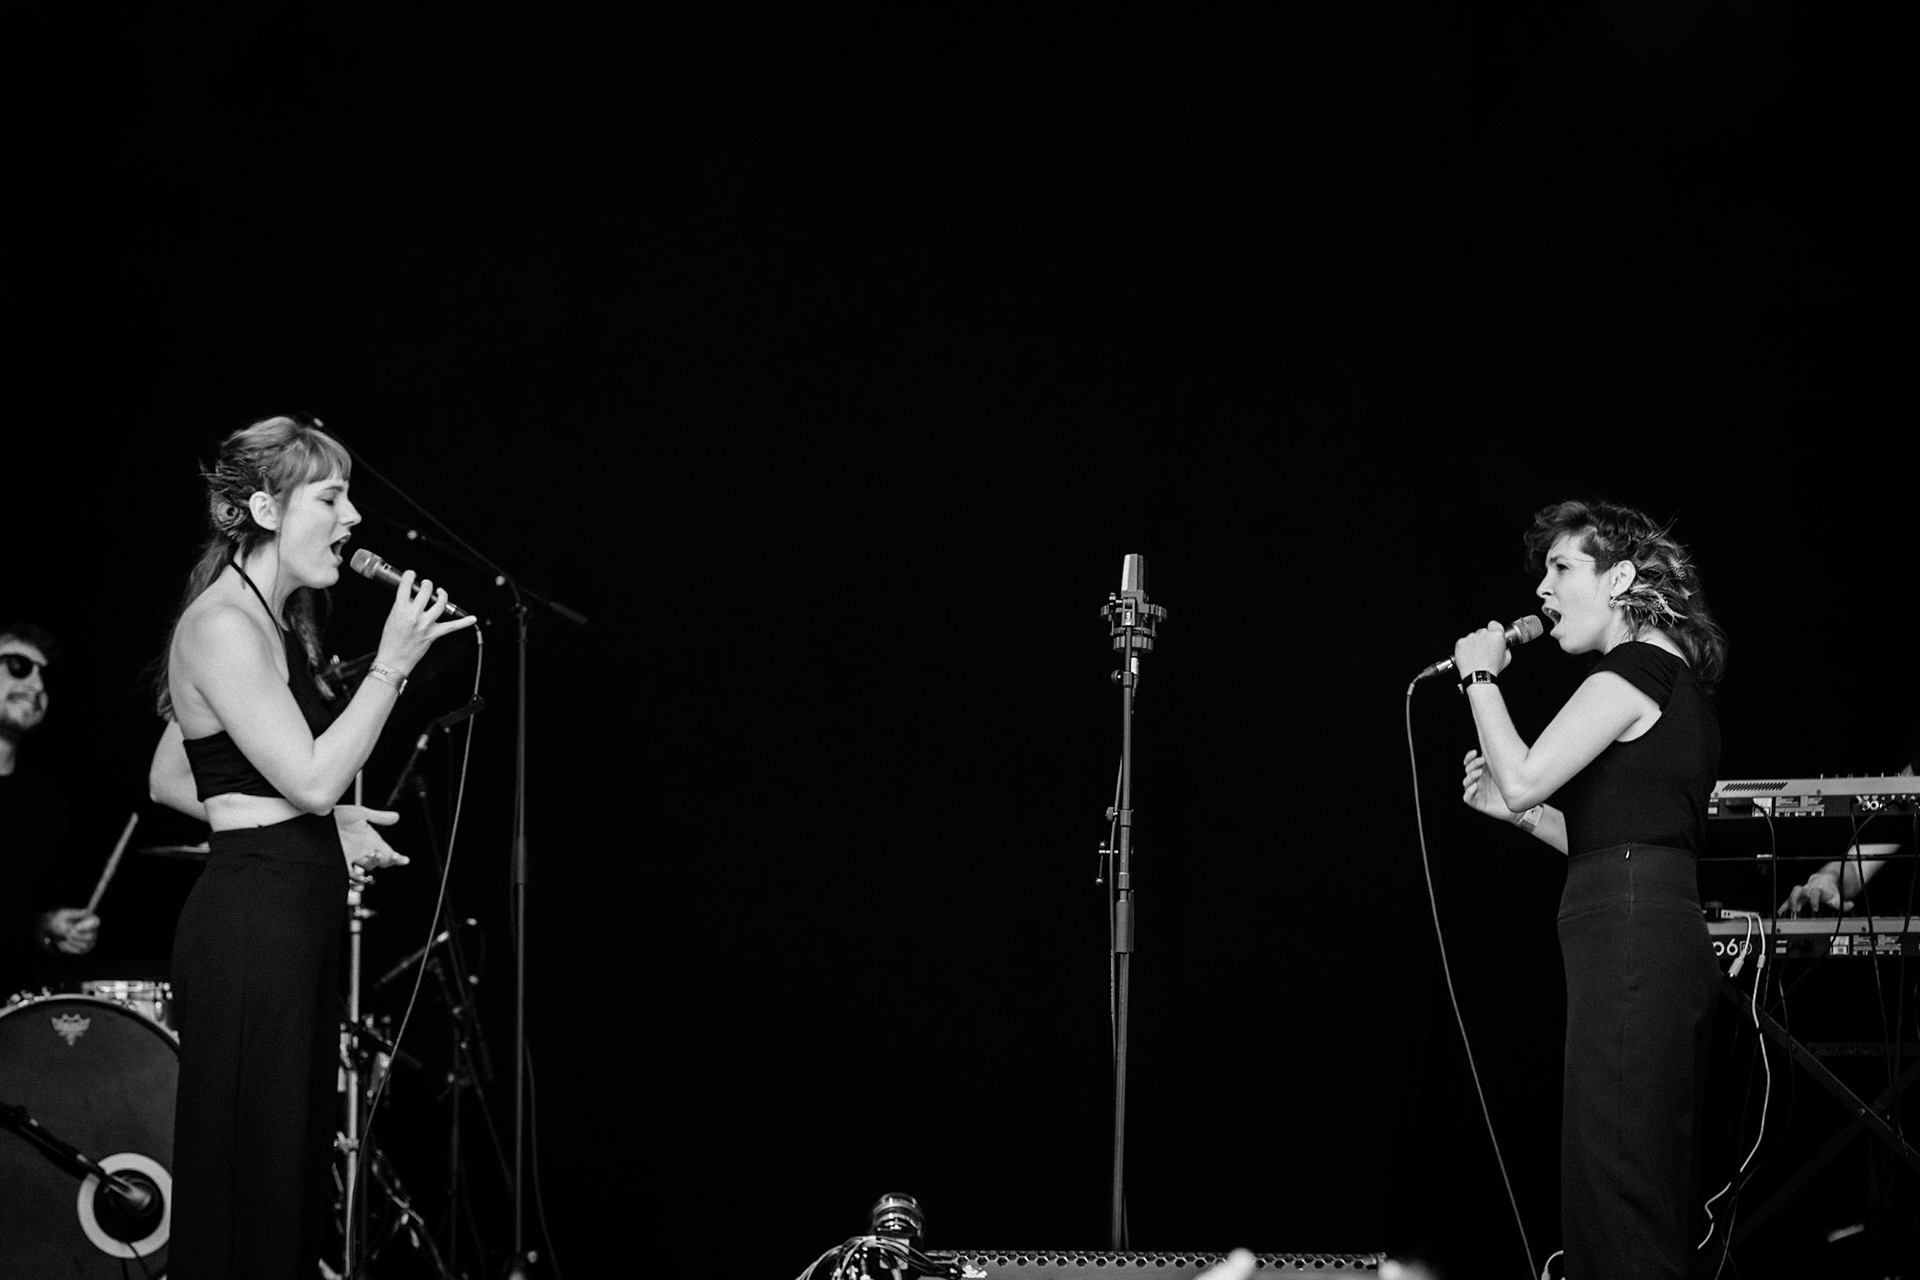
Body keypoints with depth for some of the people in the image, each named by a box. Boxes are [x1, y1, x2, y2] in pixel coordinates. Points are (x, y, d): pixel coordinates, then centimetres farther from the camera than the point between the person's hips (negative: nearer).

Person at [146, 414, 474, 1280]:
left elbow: (169, 780, 21)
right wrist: (394, 663, -15)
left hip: (296, 917, 10)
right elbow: (313, 776, -20)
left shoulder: (271, 621, 17)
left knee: (297, 1160, 13)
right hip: (252, 922, -10)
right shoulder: (222, 624, -14)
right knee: (249, 1175, -6)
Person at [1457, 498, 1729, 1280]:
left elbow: (1522, 777, -15)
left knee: (1617, 1184, -11)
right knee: (1651, 1191, 11)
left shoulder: (1634, 672, -8)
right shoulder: (1679, 686, 22)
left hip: (1630, 942, -10)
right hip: (1668, 942, 10)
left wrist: (1481, 677, -2)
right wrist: (1518, 811, 18)